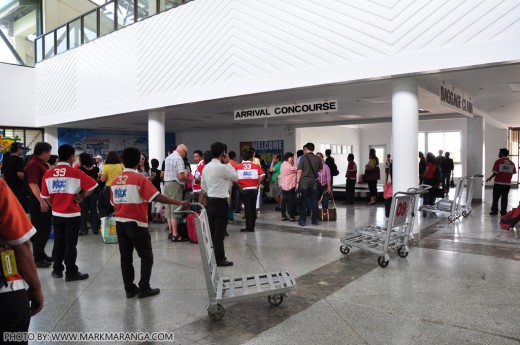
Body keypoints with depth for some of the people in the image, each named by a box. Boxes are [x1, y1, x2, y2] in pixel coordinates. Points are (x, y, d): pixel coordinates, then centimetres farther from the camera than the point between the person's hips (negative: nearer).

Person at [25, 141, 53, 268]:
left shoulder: (42, 164, 12)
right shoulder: (33, 164, -16)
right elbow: (33, 184, -24)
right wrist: (41, 201, -29)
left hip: (45, 200, 10)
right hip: (38, 202, -10)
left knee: (46, 229, 17)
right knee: (39, 230, -3)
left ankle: (41, 254, 29)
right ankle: (37, 258, 6)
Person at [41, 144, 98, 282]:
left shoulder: (48, 174, 0)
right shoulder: (75, 172, -13)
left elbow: (45, 196, 5)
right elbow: (93, 186, -13)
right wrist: (81, 197, -4)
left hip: (56, 214, 5)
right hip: (72, 214, -4)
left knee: (58, 242, 16)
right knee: (70, 244, 2)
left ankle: (57, 270, 26)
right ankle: (71, 273, 10)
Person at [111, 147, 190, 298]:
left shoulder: (115, 181, 6)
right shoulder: (140, 179, -12)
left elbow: (113, 202, 12)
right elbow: (157, 197, -20)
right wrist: (179, 202, -18)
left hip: (120, 223, 6)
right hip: (136, 223, -6)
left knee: (126, 257, 12)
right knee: (146, 257, 6)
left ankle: (130, 289, 18)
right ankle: (144, 289, 7)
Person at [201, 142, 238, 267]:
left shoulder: (206, 167, 9)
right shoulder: (222, 167, -16)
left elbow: (203, 185, 14)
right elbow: (236, 177, -5)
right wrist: (228, 163, -2)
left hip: (210, 201, 8)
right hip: (220, 202, -8)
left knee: (211, 231, 13)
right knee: (219, 232, -1)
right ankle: (219, 259, 5)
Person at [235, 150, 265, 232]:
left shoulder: (237, 166, -1)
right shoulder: (256, 166, 0)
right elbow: (262, 175, -12)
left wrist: (239, 186, -5)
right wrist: (257, 185, -5)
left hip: (244, 190, -1)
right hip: (253, 189, 1)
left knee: (247, 208, 5)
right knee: (253, 207, 16)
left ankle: (249, 227, 7)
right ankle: (252, 225, 26)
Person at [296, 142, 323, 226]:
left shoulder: (303, 158, -7)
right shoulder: (318, 159, 2)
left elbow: (299, 171, -9)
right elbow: (320, 170, 8)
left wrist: (297, 182, -5)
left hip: (304, 182, -2)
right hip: (314, 182, 3)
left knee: (303, 202, 5)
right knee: (314, 202, 8)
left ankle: (302, 221, 7)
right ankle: (315, 220, 12)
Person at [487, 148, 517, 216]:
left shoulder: (498, 161, -11)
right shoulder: (511, 163, 4)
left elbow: (495, 172, -14)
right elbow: (513, 173, 8)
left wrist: (490, 178, -2)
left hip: (498, 183, -4)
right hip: (507, 183, 4)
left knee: (496, 198, 5)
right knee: (504, 198, 8)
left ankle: (494, 211, 7)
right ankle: (503, 212, 10)